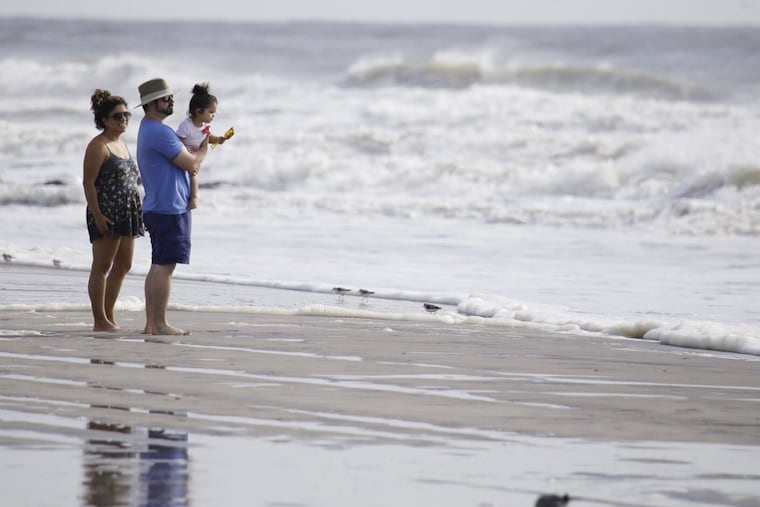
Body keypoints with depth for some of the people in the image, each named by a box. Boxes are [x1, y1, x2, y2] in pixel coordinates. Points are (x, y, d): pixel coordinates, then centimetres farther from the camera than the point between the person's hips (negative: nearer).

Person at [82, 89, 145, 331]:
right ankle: (100, 321, -3)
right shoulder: (98, 146, -10)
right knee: (101, 267, -5)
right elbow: (88, 182, -14)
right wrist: (97, 215, -21)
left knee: (123, 266, 11)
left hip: (127, 214, 9)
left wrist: (137, 212, 21)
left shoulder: (122, 144, 17)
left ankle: (108, 317, 19)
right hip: (106, 215, -9)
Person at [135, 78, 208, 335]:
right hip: (169, 208, -11)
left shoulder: (148, 129, 18)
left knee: (158, 266, 12)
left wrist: (191, 160, 1)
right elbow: (190, 163, -15)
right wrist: (203, 151, 6)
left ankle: (151, 323, 13)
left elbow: (181, 161, 24)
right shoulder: (159, 131, -16)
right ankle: (159, 324, -10)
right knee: (164, 266, -9)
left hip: (156, 207, 11)